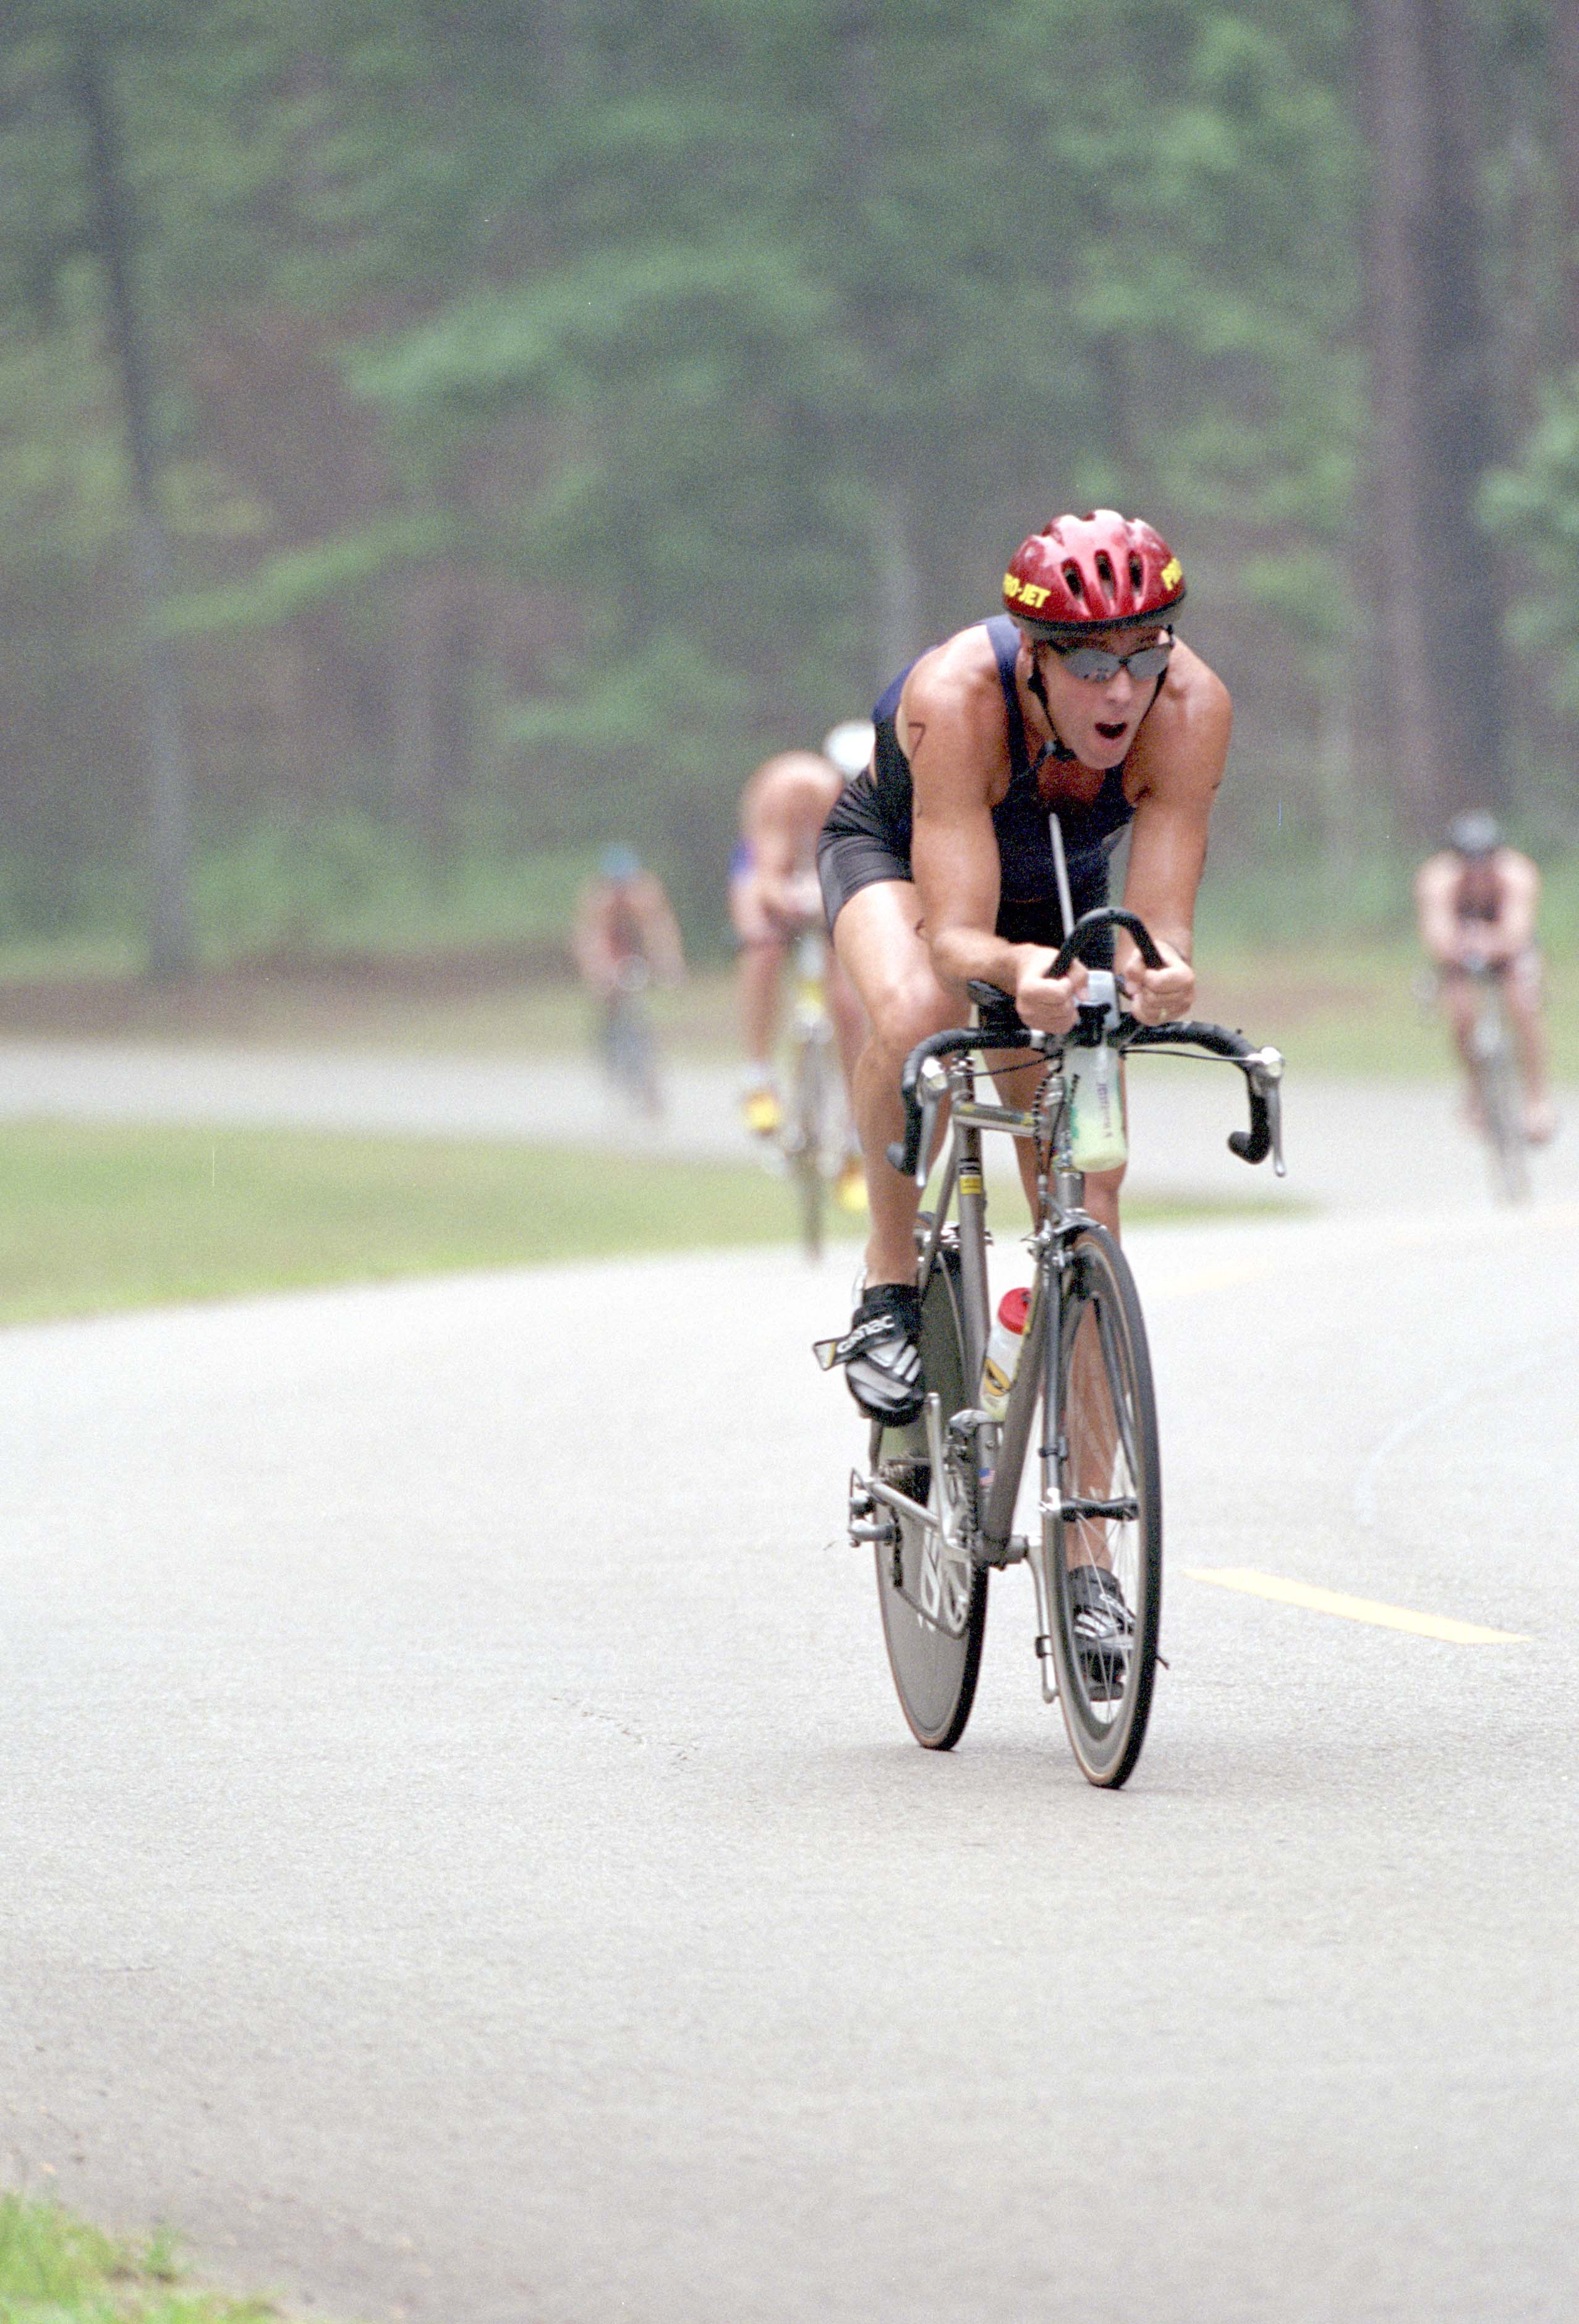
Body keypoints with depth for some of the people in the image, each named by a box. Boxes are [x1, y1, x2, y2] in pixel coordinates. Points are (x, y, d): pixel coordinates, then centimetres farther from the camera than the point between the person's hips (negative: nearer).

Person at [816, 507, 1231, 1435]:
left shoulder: (1192, 705, -35)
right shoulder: (956, 696, -42)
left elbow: (1158, 923, -37)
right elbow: (954, 937, -45)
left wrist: (1157, 969, -61)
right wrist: (1017, 970, -68)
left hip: (1059, 888, 3)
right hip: (897, 852, -3)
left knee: (1085, 1193, -5)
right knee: (916, 1014, -38)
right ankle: (890, 1285, -17)